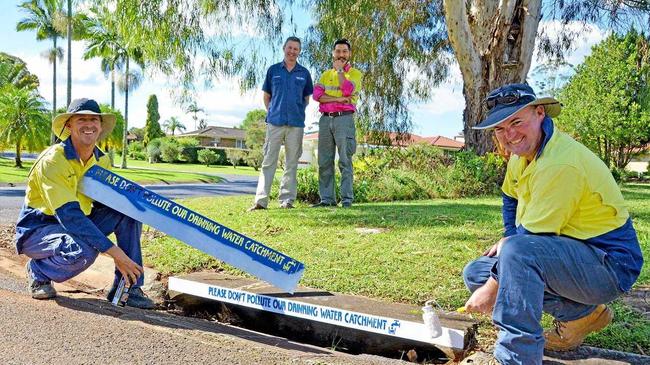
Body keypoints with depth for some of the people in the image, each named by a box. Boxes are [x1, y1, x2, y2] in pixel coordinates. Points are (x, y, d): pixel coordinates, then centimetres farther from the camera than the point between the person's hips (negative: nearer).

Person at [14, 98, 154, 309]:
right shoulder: (52, 161, -23)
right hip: (38, 229, -7)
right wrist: (115, 253, -36)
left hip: (78, 223, 7)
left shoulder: (102, 160, 0)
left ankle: (127, 287, -11)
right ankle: (38, 272, -2)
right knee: (83, 251, -37)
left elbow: (105, 201, 2)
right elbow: (69, 215, -31)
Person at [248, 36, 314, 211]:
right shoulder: (273, 70, 10)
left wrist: (297, 112, 5)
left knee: (291, 164, 2)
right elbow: (266, 96, 15)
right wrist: (272, 112, 6)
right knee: (268, 162, -3)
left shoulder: (304, 73, 10)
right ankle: (261, 200, -4)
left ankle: (287, 200, 7)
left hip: (296, 123, 1)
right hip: (275, 122, -1)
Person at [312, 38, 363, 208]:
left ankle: (347, 199, -7)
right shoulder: (326, 74, 19)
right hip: (325, 119, 4)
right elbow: (316, 95, 2)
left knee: (345, 160, -8)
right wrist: (338, 99, -9)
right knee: (324, 161, 2)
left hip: (344, 119, -4)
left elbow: (347, 90, -12)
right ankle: (327, 198, 6)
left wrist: (340, 70, -2)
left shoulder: (355, 73, 9)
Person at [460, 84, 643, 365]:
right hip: (567, 252, 10)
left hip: (610, 265, -10)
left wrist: (492, 288, -16)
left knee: (518, 251, -35)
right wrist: (509, 238, 8)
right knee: (474, 274, 6)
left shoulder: (561, 163, -26)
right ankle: (580, 314, 8)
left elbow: (532, 237, -24)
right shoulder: (522, 152, 3)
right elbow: (511, 200, 24)